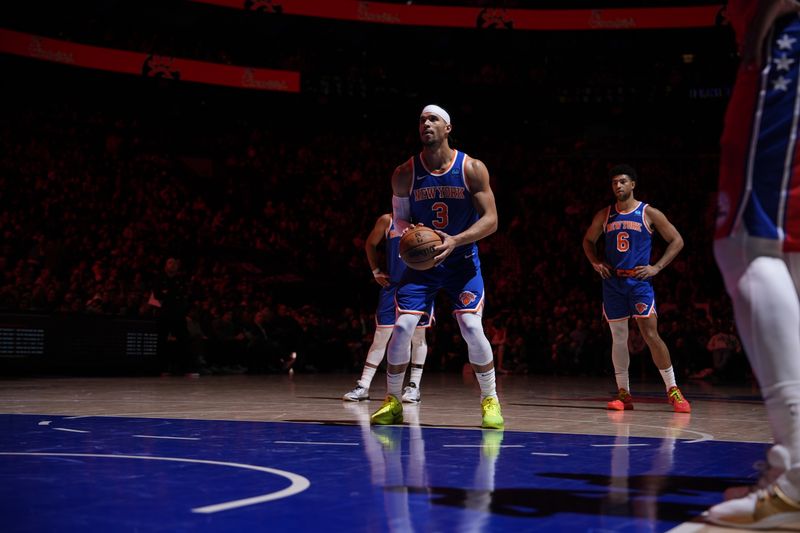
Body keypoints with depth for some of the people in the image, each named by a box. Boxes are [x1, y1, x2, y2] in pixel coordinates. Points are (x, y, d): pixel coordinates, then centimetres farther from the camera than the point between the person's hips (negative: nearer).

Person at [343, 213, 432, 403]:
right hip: (392, 284, 1)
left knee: (418, 335, 1)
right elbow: (370, 244, 16)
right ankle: (363, 386, 1)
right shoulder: (387, 220, 2)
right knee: (381, 335, -1)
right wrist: (376, 271, 9)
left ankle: (414, 386, 9)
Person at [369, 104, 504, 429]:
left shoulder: (472, 169, -11)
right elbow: (399, 219, 4)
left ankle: (490, 401, 2)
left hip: (462, 262, -1)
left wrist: (456, 241, -27)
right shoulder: (405, 174, -6)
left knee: (472, 328, -15)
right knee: (402, 327, -10)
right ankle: (392, 402, 8)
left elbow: (490, 219, -12)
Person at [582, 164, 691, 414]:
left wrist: (657, 267, -7)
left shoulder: (649, 213, -1)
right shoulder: (605, 215, 9)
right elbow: (588, 241, 23)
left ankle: (673, 390, -3)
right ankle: (623, 393, 13)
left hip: (639, 281, -4)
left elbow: (676, 241, 2)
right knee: (618, 337, 6)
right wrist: (596, 263, 5)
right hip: (612, 282, 4)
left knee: (650, 334, -11)